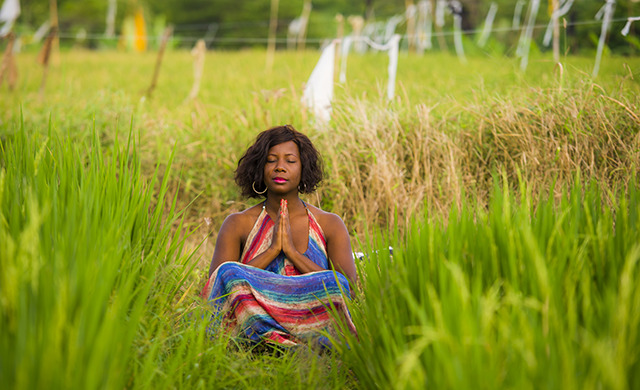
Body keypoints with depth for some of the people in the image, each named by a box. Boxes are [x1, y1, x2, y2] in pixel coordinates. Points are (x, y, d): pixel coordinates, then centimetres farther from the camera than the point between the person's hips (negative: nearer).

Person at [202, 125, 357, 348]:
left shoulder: (330, 225, 11)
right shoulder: (237, 225, 11)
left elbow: (348, 287, -4)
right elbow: (218, 285, -4)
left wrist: (292, 251, -8)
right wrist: (272, 250, -9)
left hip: (311, 322, 0)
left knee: (335, 284, -31)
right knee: (229, 271, -29)